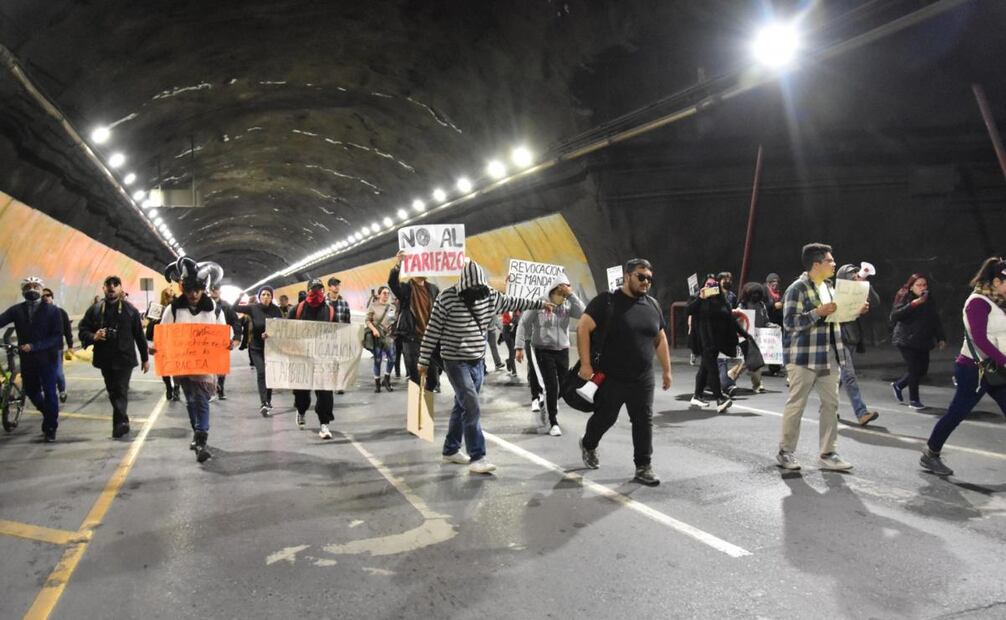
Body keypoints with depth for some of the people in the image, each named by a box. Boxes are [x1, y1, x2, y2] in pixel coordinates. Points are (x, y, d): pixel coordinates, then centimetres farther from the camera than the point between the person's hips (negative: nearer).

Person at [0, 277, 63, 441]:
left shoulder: (51, 310, -5)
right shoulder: (16, 310, 3)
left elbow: (57, 336, -11)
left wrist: (34, 346, -20)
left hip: (47, 358, -3)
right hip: (27, 359, 4)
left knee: (49, 392, 0)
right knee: (31, 391, 15)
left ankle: (50, 428, 14)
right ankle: (49, 414, 41)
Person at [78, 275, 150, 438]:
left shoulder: (130, 309, 0)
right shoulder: (95, 309, 4)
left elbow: (139, 335, 3)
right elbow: (82, 330, 5)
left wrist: (145, 358, 5)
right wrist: (93, 336, -18)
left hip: (124, 359, -3)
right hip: (105, 359, 3)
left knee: (121, 392, -9)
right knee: (113, 392, 13)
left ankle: (119, 424, -11)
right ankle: (123, 422, 27)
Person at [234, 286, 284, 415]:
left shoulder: (276, 310, -7)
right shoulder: (253, 308, -8)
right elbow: (234, 308, -10)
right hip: (256, 347, -1)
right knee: (261, 373, -14)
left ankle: (268, 401, 28)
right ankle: (264, 403, -19)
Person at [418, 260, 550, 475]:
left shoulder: (489, 296, 1)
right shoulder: (446, 299, -15)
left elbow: (513, 302, 17)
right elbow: (432, 332, -10)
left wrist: (539, 303, 21)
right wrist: (424, 361, -8)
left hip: (477, 362, 6)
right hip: (456, 362, -6)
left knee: (462, 407, 15)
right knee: (472, 408, -11)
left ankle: (451, 450, 29)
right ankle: (477, 457, -5)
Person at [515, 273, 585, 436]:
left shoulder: (567, 305, 0)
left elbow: (582, 313, -16)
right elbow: (523, 324, -5)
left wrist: (571, 294, -17)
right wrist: (520, 347, -9)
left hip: (562, 351, 5)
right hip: (543, 351, -4)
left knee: (563, 387, 11)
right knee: (552, 387, -7)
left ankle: (546, 411, 37)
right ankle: (553, 423, 5)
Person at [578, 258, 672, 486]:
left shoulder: (652, 305, 8)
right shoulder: (607, 301, -11)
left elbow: (660, 339, 16)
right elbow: (582, 329, -16)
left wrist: (666, 370, 15)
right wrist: (585, 364, -21)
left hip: (643, 380, 5)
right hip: (610, 378, -4)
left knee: (644, 422, 3)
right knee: (604, 418, 12)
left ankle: (643, 468, 13)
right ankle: (588, 445, 40)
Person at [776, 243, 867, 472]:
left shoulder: (828, 288, 14)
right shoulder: (797, 289, -13)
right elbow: (790, 322, -19)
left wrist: (855, 311, 9)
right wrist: (818, 312, -25)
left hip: (829, 357, 8)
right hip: (803, 357, -8)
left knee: (831, 404, 7)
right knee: (796, 404, 1)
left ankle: (827, 454, 15)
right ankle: (785, 451, 14)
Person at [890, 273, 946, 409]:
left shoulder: (929, 301, 11)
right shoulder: (905, 298, -6)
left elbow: (936, 321, 16)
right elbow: (894, 316, -19)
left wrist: (940, 338, 10)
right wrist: (913, 304, -25)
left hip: (923, 342, 6)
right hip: (907, 341, -6)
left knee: (923, 369, 7)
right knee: (915, 369, -9)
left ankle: (898, 385, 30)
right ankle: (913, 400, 6)